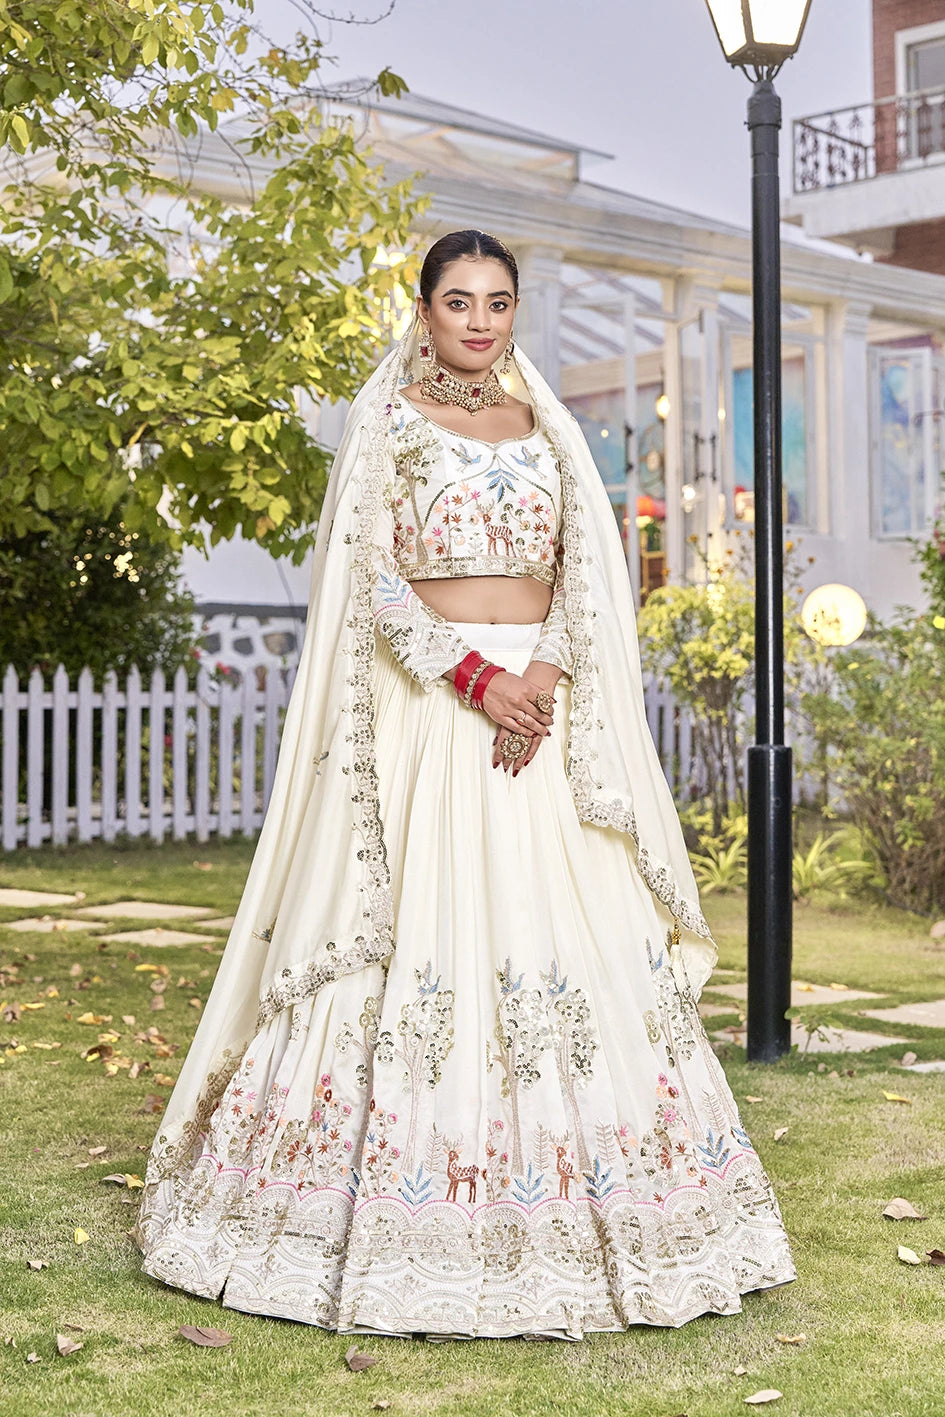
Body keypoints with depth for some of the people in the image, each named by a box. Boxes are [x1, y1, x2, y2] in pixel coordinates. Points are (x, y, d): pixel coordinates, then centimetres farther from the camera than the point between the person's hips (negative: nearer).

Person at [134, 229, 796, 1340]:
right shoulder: (386, 422, 3)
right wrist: (477, 678, -16)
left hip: (542, 701, 4)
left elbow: (585, 572, 8)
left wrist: (545, 675, -10)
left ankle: (567, 1206, 11)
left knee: (574, 928, 0)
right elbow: (372, 582, -5)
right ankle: (414, 1226, 3)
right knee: (420, 925, -6)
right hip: (427, 704, -4)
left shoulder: (546, 427, 15)